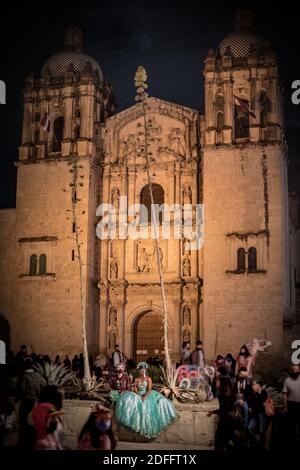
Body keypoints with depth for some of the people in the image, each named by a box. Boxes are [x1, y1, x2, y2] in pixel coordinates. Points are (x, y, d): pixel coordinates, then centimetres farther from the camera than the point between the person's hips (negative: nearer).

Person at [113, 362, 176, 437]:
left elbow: (149, 389, -7)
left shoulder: (148, 379, 2)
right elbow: (135, 389, 1)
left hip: (147, 395, -2)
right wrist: (139, 396, -15)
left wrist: (145, 397, -21)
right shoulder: (137, 379, 9)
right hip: (138, 395, 2)